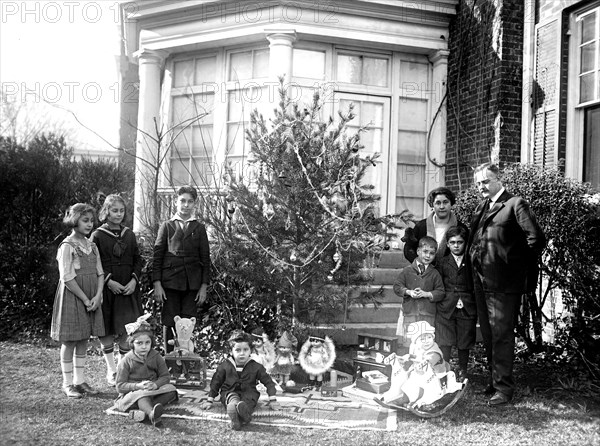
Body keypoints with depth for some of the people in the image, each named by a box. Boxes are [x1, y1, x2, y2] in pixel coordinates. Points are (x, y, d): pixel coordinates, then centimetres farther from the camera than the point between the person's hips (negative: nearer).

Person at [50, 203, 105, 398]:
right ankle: (67, 383, 11)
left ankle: (79, 380, 19)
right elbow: (67, 278, -16)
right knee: (70, 341, 2)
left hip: (92, 299, 6)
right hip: (72, 297, -6)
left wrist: (97, 296, -7)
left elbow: (100, 273, 7)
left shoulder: (92, 246, 10)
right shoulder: (67, 246, -10)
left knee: (84, 341, 11)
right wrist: (85, 299, -15)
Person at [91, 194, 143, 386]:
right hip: (106, 289, -3)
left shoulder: (129, 235, 9)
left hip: (128, 289, 3)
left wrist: (134, 280, -5)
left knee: (127, 330, 2)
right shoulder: (97, 236, -3)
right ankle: (111, 370, 17)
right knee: (107, 330, 4)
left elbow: (137, 260, 10)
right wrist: (109, 281, -15)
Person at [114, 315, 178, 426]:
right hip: (132, 394, -4)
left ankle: (142, 411, -38)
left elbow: (165, 376, 2)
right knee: (141, 394, -37)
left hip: (152, 392, 4)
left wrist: (156, 384, -21)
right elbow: (120, 386, -10)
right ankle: (151, 414, -69)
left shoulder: (156, 356, 2)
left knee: (171, 389, -21)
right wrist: (138, 386, -25)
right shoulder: (126, 361, -8)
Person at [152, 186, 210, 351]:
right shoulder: (167, 226, 8)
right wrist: (157, 284, -3)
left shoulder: (199, 228, 10)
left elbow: (205, 259, 9)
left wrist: (204, 286, 2)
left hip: (193, 285, 1)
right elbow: (157, 257, 5)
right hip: (170, 283, 0)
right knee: (169, 324, 1)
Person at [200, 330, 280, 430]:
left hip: (248, 393, -1)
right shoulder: (225, 366, 2)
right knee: (231, 396, -37)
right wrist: (210, 401, 8)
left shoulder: (256, 367, 1)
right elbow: (215, 383, 10)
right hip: (229, 393, 1)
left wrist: (272, 400, 2)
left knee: (250, 398, -37)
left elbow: (268, 382, 7)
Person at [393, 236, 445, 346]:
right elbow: (397, 287, 3)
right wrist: (408, 292, -14)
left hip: (428, 316, 0)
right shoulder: (407, 271, 4)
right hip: (409, 313, 0)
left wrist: (426, 294, -13)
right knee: (407, 343, 4)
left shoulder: (435, 274, 5)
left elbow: (440, 292, 2)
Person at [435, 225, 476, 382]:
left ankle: (462, 372, 25)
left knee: (464, 343, 9)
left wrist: (465, 299, -1)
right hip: (446, 308, 0)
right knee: (444, 342, -2)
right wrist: (443, 299, -3)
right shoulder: (442, 263, 6)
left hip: (467, 309, 0)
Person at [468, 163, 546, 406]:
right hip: (481, 281, 8)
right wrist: (474, 263, 10)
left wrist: (522, 267, -7)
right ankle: (494, 379, 28)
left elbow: (537, 238, -15)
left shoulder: (515, 204, -7)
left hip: (503, 283, -8)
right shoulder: (481, 207, 16)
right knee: (488, 335, 15)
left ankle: (504, 387, 6)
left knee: (501, 335, -3)